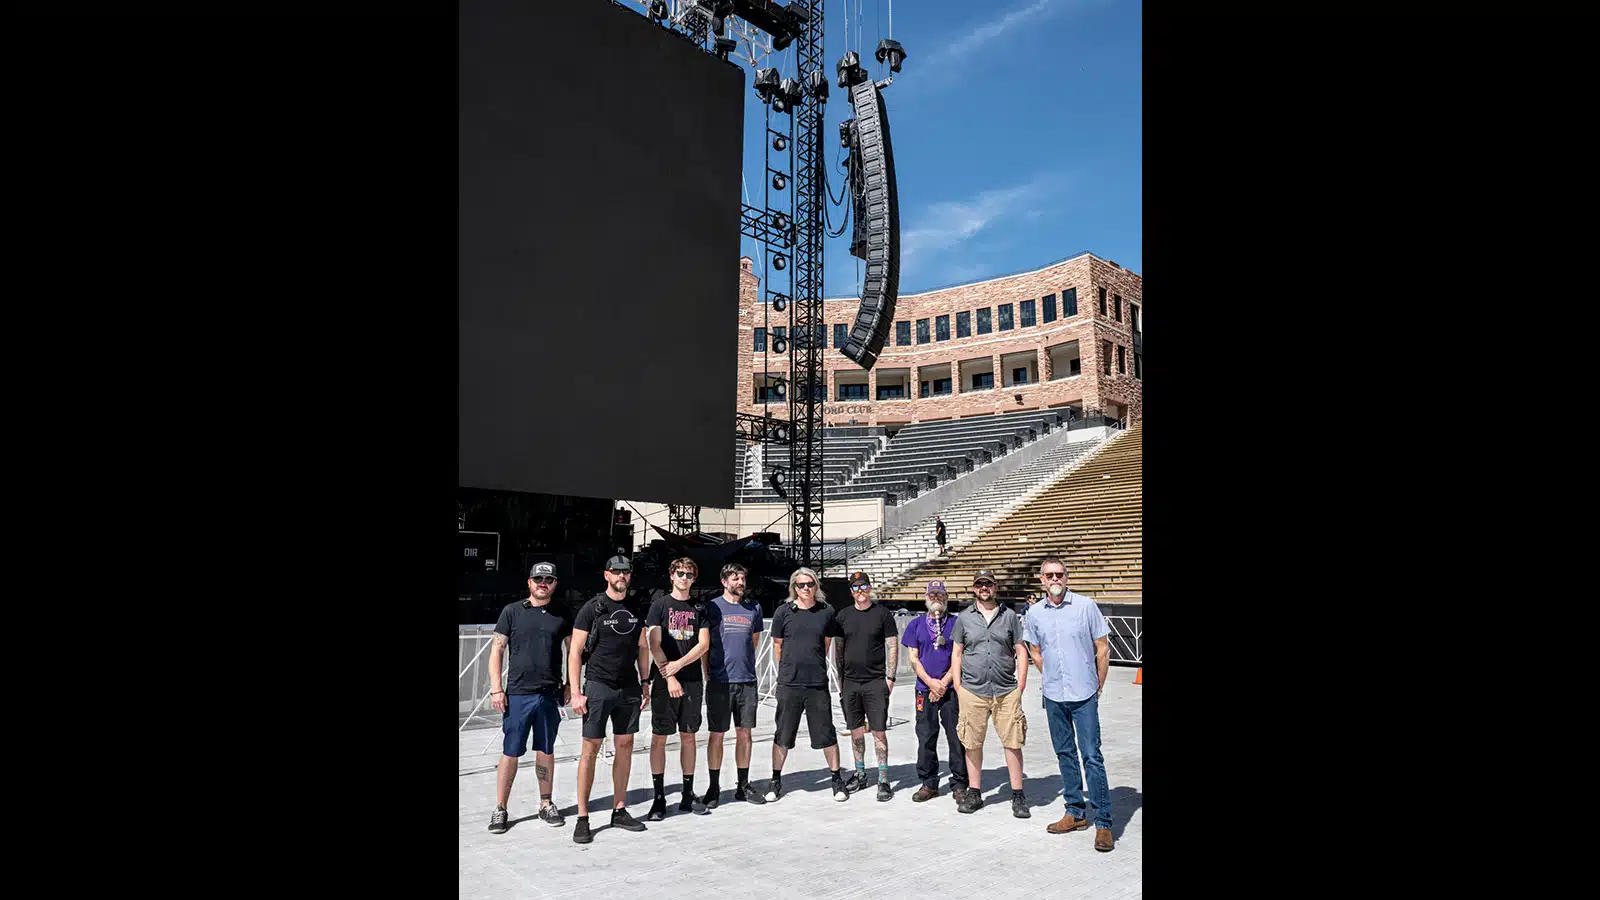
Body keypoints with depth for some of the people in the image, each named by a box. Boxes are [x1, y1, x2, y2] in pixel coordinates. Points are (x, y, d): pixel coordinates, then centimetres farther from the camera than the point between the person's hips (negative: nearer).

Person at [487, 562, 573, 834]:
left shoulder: (562, 616, 7)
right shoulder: (512, 611, 2)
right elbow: (496, 650, 2)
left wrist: (570, 685, 6)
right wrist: (496, 688, -5)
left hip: (550, 695, 2)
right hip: (518, 694, -1)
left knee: (546, 751, 9)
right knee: (511, 752, 2)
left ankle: (546, 804, 22)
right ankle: (500, 808, 13)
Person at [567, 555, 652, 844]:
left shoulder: (636, 609, 10)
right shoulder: (592, 608, -5)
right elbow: (575, 651, -6)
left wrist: (645, 685, 11)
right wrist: (576, 692, -12)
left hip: (629, 689, 5)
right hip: (599, 687, -5)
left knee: (625, 747, 8)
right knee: (591, 749, -3)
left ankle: (619, 811, 19)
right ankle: (582, 818, 4)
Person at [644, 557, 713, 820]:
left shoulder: (699, 608, 10)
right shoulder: (660, 605, 2)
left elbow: (704, 644, 1)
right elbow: (654, 645, -5)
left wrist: (678, 664, -12)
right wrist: (669, 677, -12)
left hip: (693, 680, 3)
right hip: (664, 680, -3)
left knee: (688, 736, 8)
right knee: (659, 737, -2)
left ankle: (688, 795, 16)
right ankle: (659, 798, 5)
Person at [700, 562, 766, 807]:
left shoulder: (754, 608, 11)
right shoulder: (712, 607, -1)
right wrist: (708, 673, -2)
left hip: (747, 680, 4)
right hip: (719, 681, -3)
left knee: (744, 734, 9)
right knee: (717, 735, 3)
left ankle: (743, 786, 20)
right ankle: (713, 788, 13)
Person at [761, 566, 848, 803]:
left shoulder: (826, 613, 1)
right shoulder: (784, 612, -1)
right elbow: (777, 645, 10)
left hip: (818, 684, 0)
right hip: (788, 684, 0)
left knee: (826, 734, 5)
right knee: (782, 735, 8)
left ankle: (837, 779, 20)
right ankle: (776, 781, 23)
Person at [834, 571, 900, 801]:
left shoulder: (883, 614, 1)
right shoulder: (843, 616, 9)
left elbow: (892, 647, 1)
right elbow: (838, 649, 14)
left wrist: (890, 677, -6)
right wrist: (840, 679, 10)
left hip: (876, 682, -3)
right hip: (850, 682, 3)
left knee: (879, 731, -4)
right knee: (856, 730, 10)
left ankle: (883, 780, 2)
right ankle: (860, 774, 23)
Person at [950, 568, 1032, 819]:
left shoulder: (1009, 616, 8)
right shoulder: (964, 617, 8)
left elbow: (1021, 651, 9)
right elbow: (956, 653, 11)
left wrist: (1021, 684, 2)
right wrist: (958, 685, 3)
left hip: (1006, 691, 0)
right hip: (973, 691, 1)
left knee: (1013, 742, -1)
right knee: (972, 743, 5)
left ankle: (1017, 795, 10)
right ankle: (975, 793, 17)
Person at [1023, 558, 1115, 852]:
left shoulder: (1086, 606, -6)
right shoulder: (1035, 614, 3)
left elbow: (1103, 649, 0)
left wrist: (1097, 687, 3)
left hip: (1084, 696, -4)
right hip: (1054, 697, 4)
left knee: (1092, 757, -5)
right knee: (1065, 755, 12)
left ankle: (1103, 823, 1)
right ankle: (1075, 813, 24)